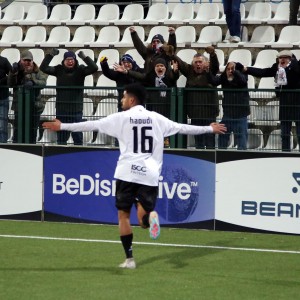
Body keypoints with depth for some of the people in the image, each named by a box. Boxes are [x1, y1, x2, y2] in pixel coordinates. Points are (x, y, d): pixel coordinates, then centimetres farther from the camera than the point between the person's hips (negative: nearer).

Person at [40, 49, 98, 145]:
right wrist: (50, 55, -12)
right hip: (61, 109, 2)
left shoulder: (80, 70, -2)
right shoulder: (59, 70, 2)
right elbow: (43, 68, -5)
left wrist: (84, 57, -22)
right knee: (61, 136, 10)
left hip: (76, 109, -2)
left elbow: (94, 68, -15)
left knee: (77, 135, 5)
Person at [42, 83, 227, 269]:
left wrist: (62, 126, 13)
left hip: (127, 173, -2)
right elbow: (183, 128, 17)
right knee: (144, 221, 6)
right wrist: (210, 129, 31)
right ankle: (151, 216, -31)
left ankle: (129, 259, 5)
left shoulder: (121, 118, 3)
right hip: (150, 174, 2)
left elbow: (92, 125, 5)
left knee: (124, 215, 10)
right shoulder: (157, 119, 11)